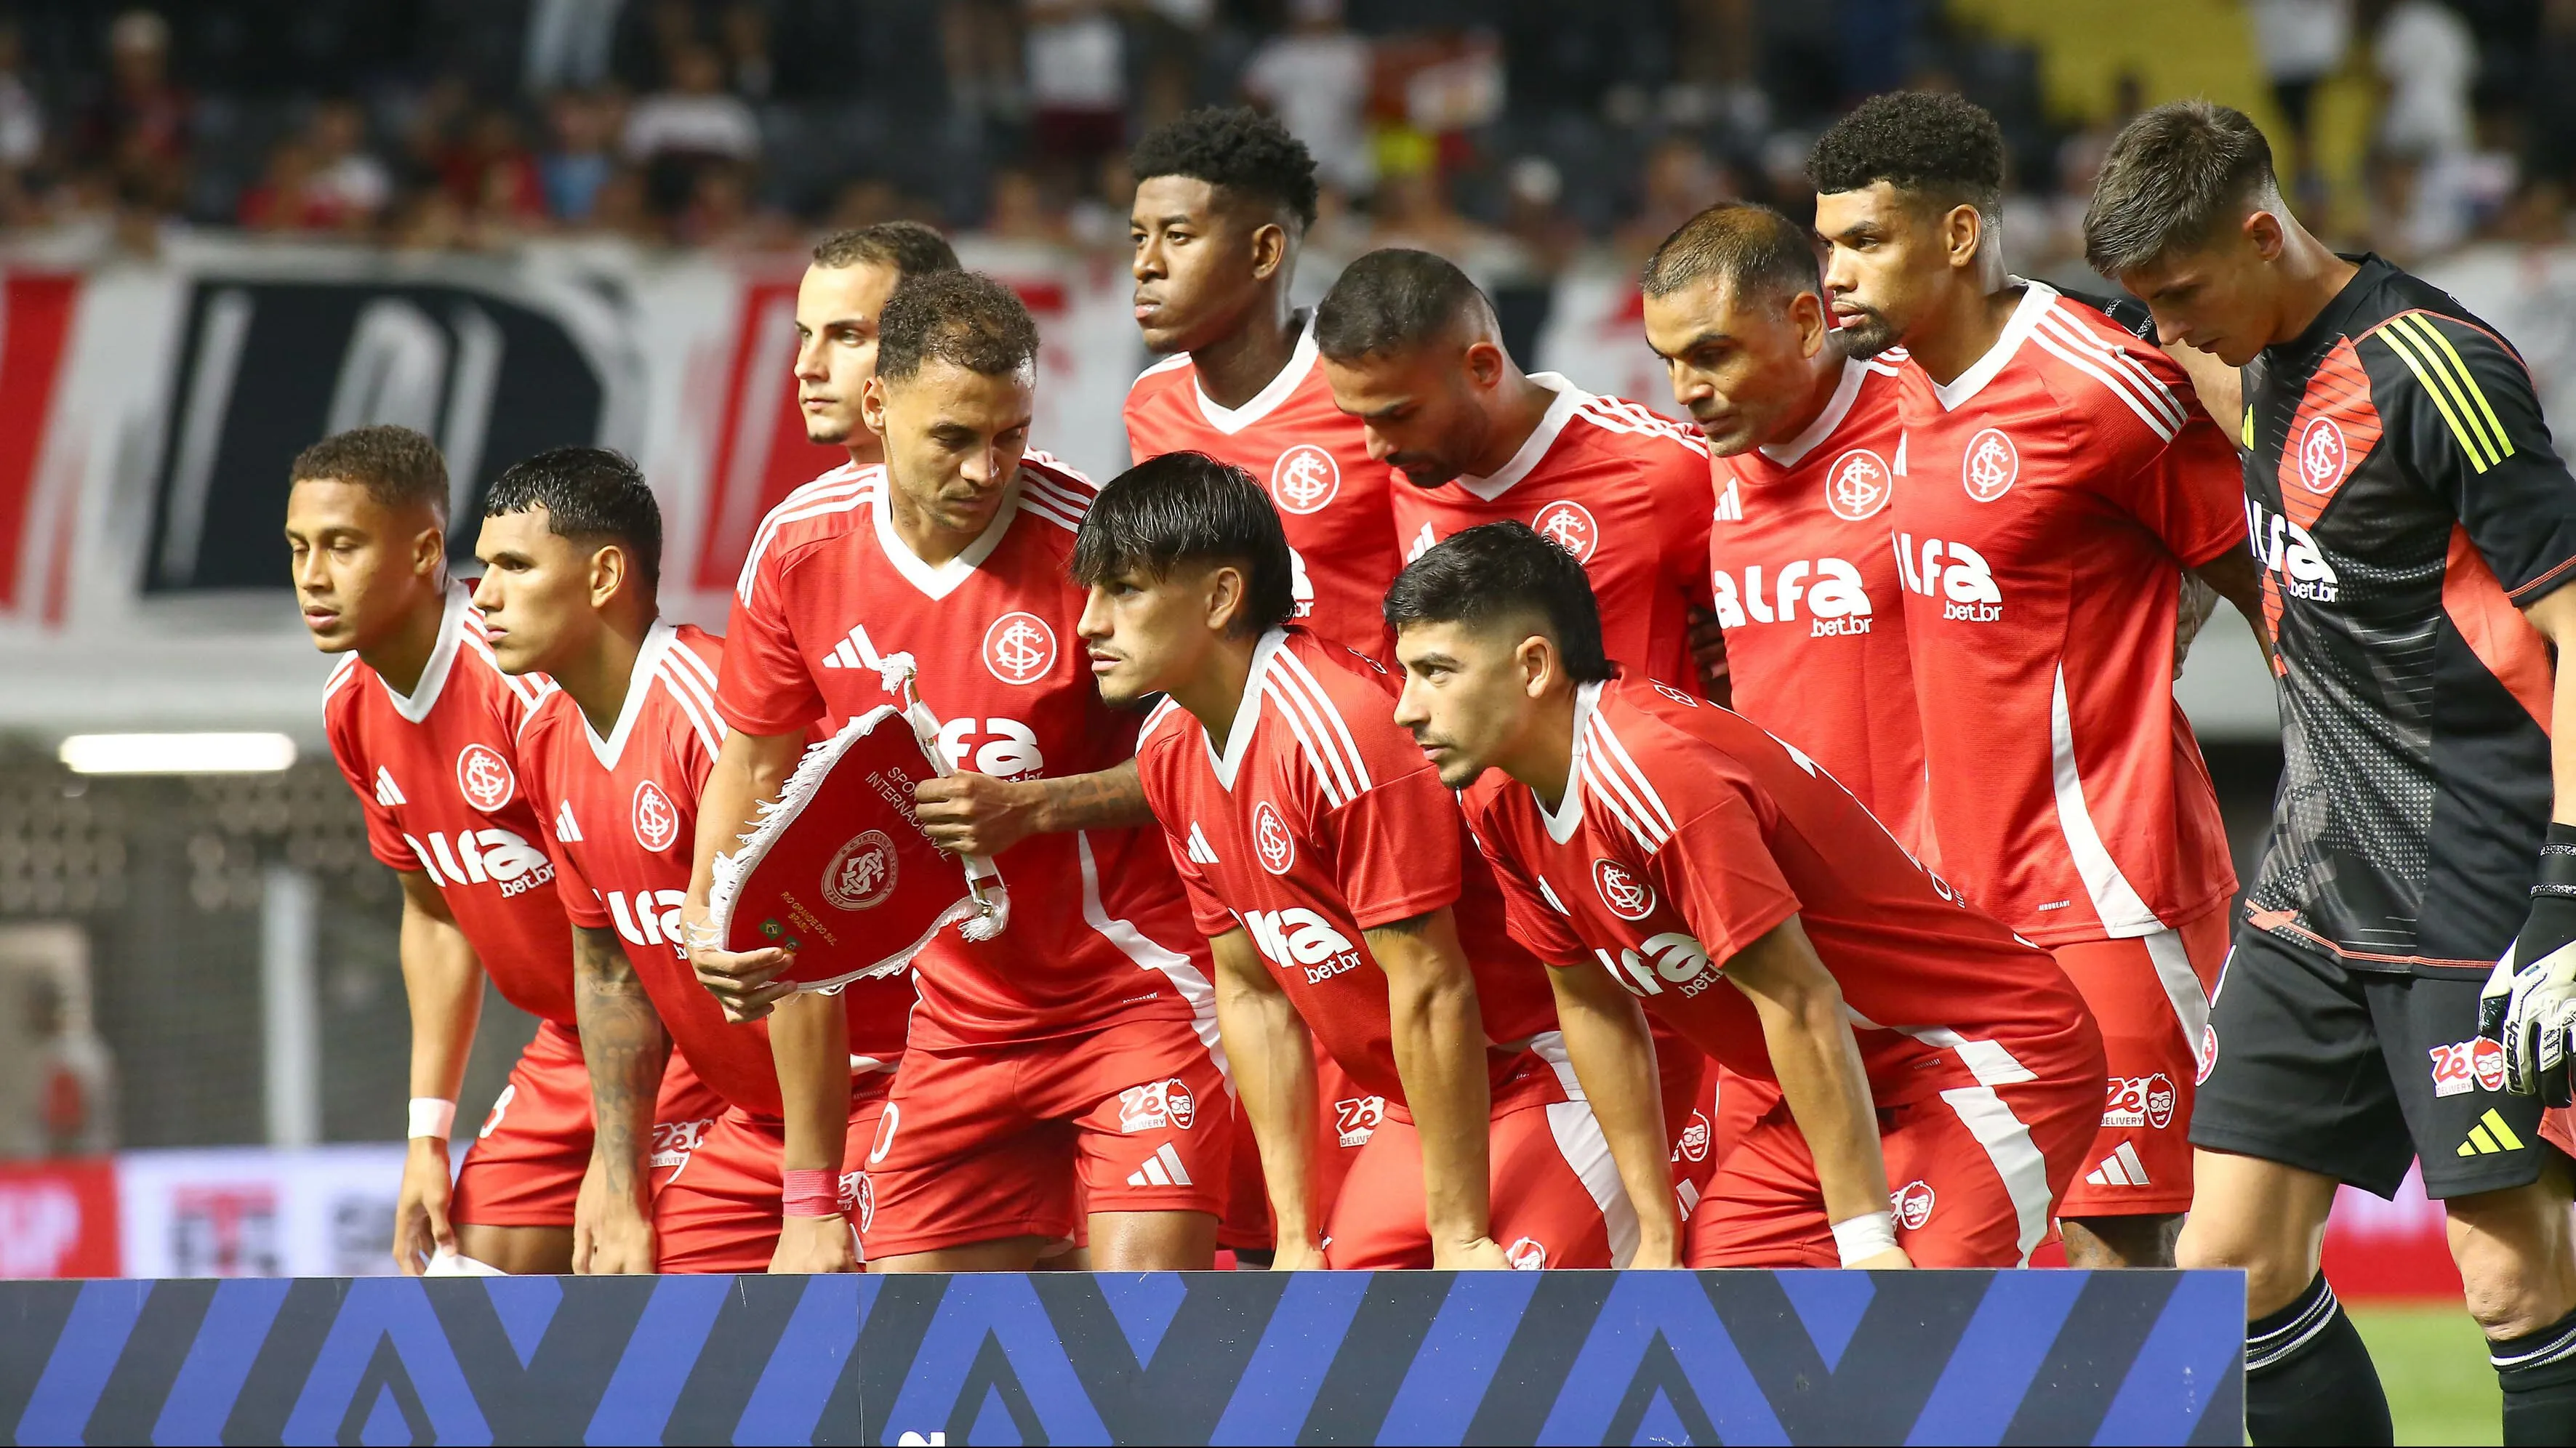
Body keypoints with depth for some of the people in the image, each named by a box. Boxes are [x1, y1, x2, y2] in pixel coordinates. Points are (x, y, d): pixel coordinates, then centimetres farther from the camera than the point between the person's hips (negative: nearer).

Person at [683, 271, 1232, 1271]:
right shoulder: (801, 546, -3)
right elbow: (754, 764, 11)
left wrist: (1033, 807, -24)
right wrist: (706, 915, -6)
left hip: (1140, 990, -5)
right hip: (962, 1019, 5)